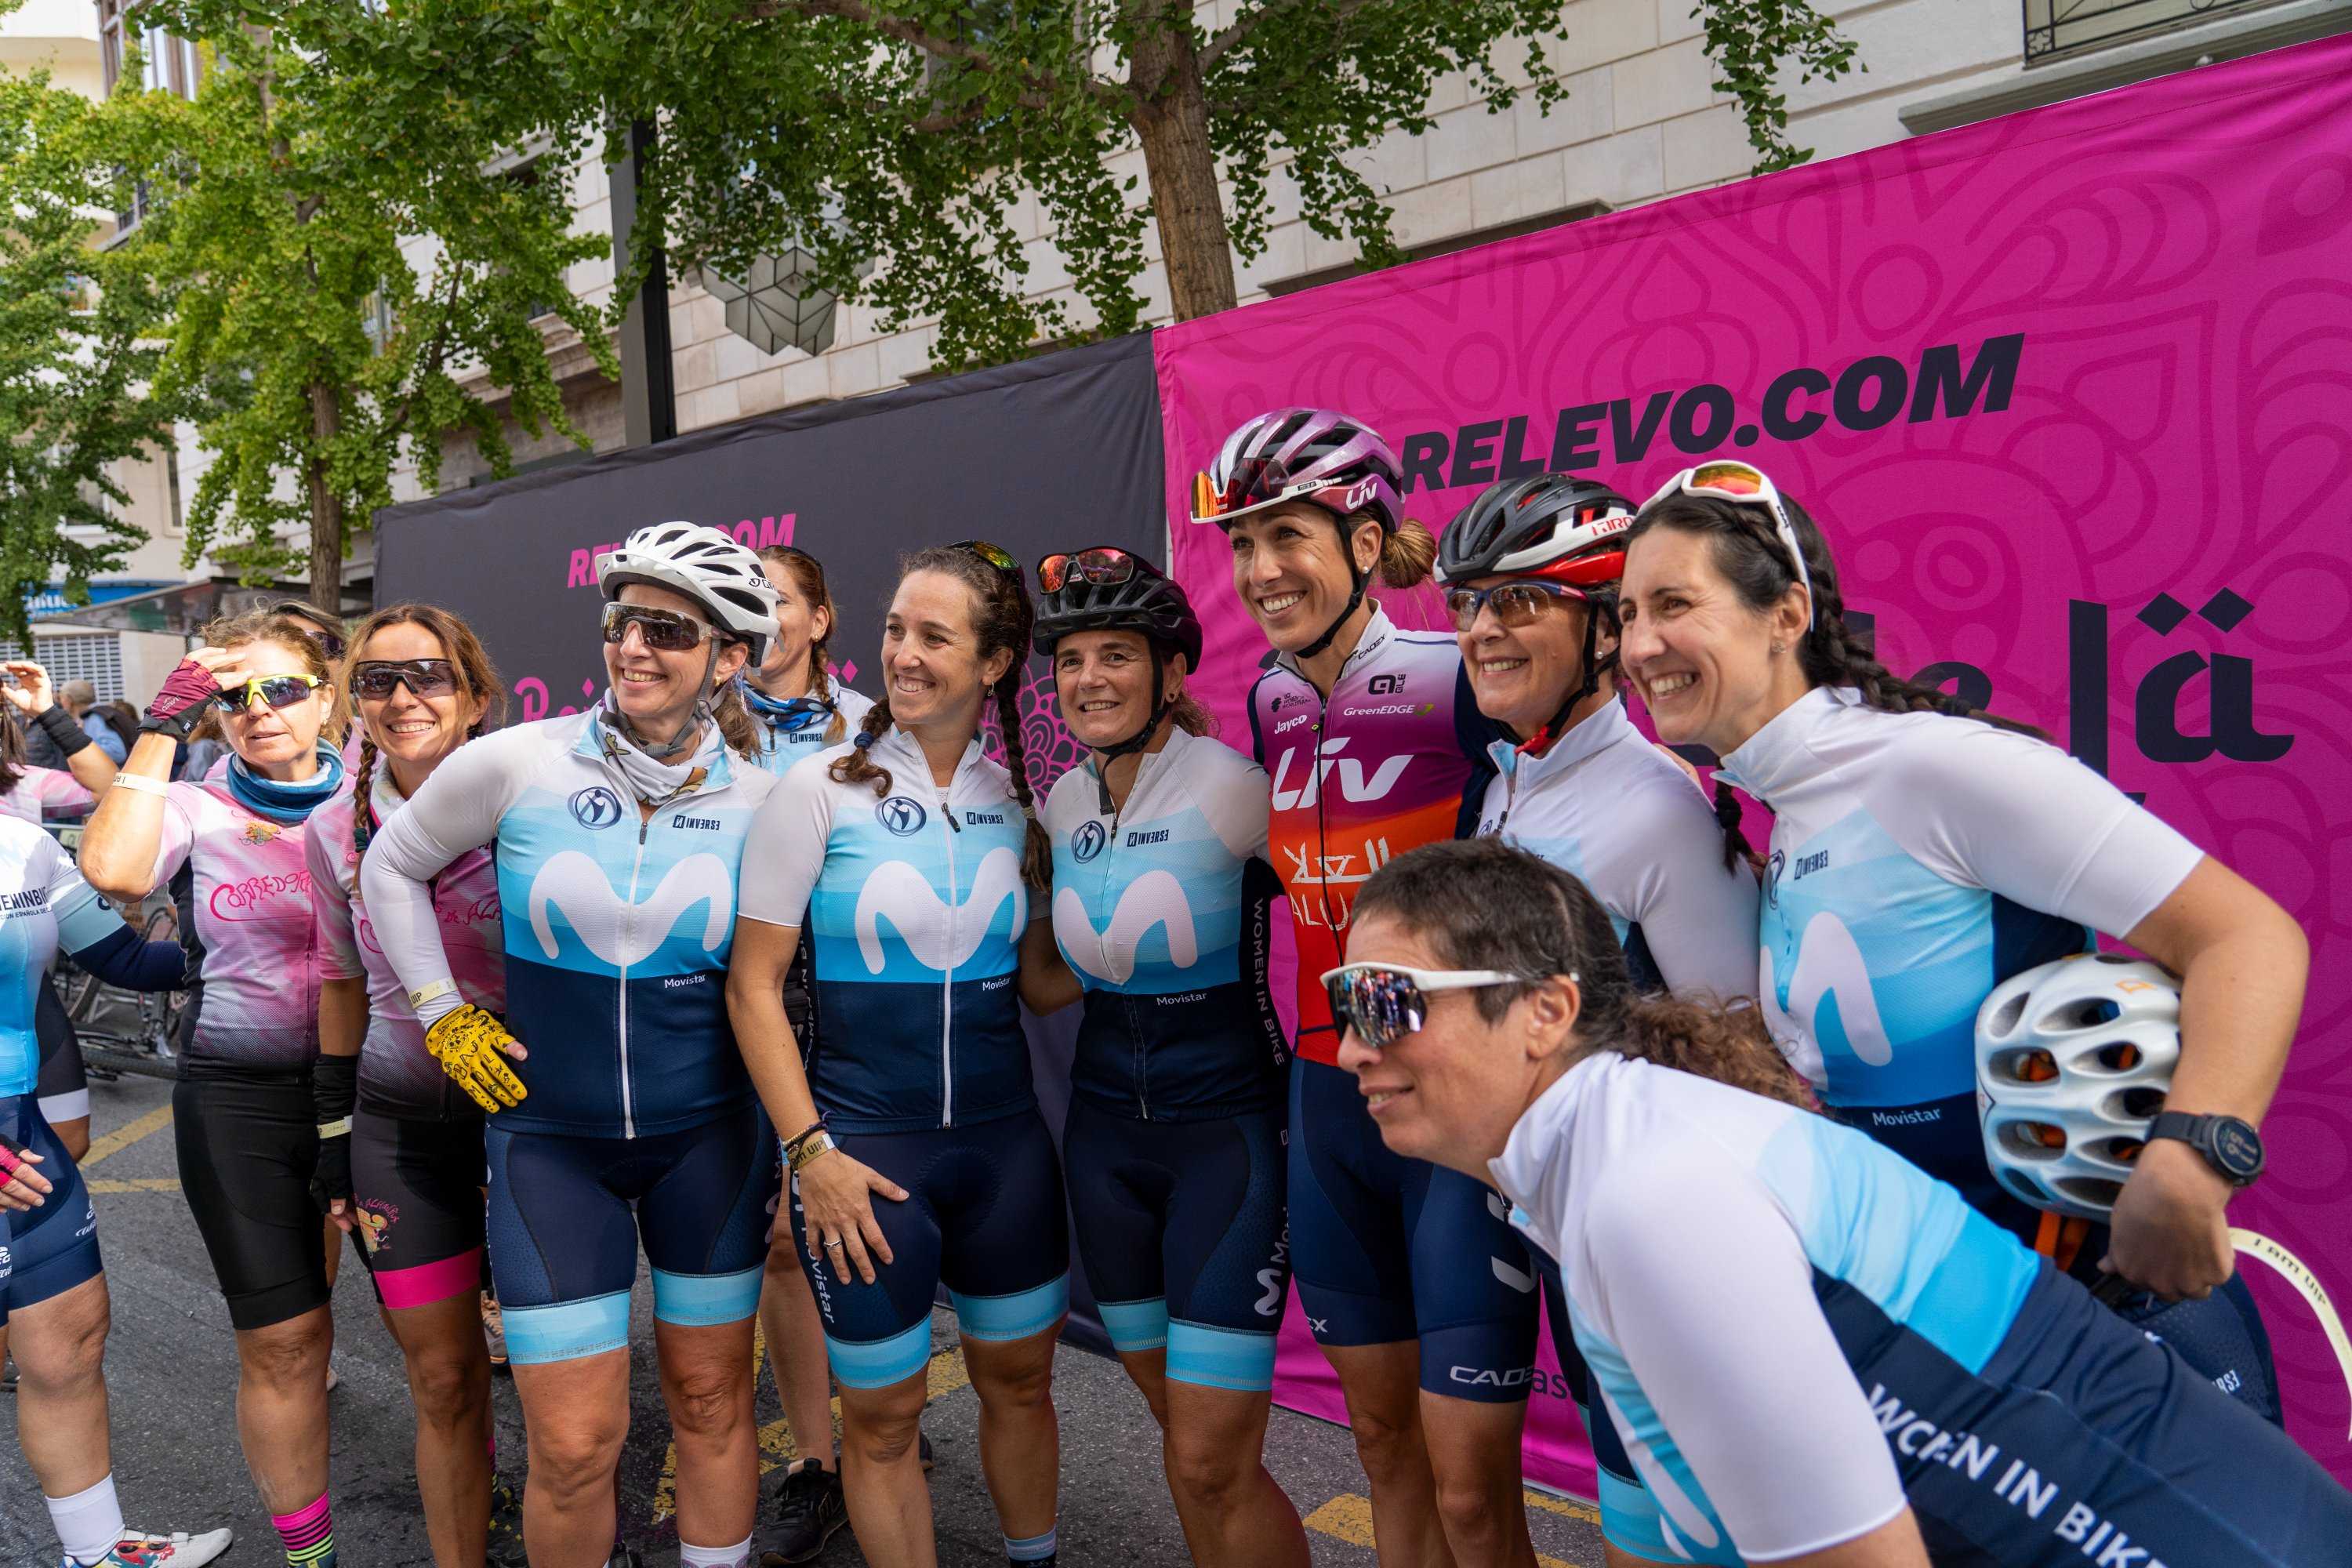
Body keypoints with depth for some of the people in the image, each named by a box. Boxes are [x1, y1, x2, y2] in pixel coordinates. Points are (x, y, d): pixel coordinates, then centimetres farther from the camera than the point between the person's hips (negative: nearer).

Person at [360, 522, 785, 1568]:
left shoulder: (761, 798, -7)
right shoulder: (516, 764, -10)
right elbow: (391, 867, 7)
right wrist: (442, 1013, 2)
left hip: (709, 1132, 1)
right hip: (549, 1136, -1)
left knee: (712, 1398, 14)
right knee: (574, 1444, 2)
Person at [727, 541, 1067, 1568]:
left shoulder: (1019, 798, 2)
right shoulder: (822, 790, -8)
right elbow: (752, 985, -7)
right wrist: (810, 1149, -11)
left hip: (1004, 1137, 4)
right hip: (863, 1143, -3)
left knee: (1019, 1377, 19)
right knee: (882, 1413, 10)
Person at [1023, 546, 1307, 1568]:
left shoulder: (1229, 785, -15)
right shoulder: (1062, 803, 4)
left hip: (1228, 1135, -6)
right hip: (1104, 1130, 6)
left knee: (1214, 1463, -4)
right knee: (1180, 1431, 17)